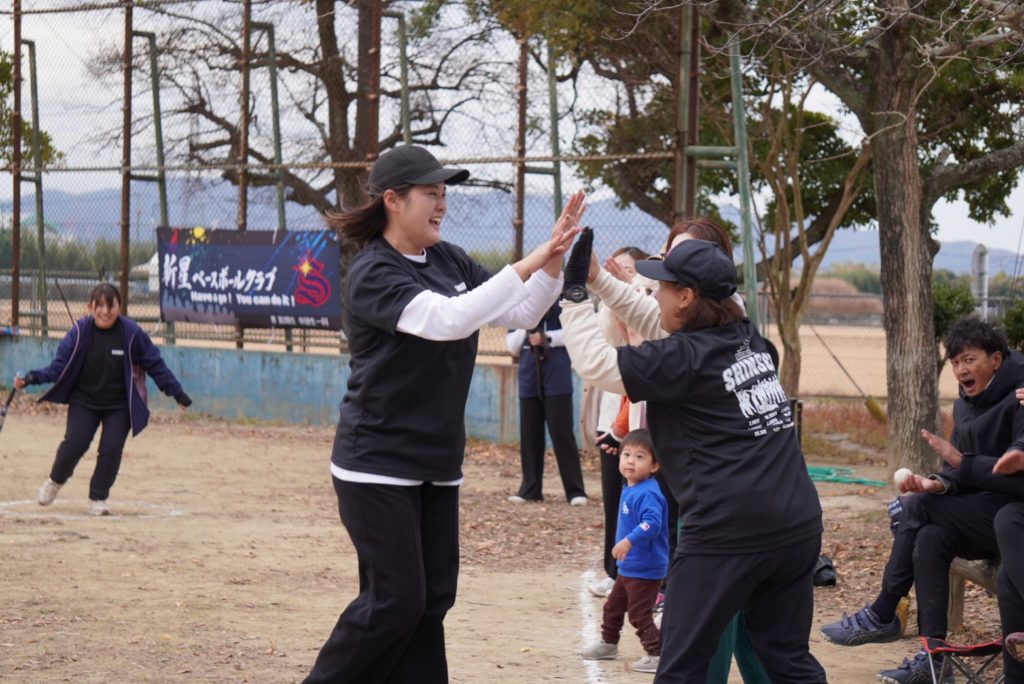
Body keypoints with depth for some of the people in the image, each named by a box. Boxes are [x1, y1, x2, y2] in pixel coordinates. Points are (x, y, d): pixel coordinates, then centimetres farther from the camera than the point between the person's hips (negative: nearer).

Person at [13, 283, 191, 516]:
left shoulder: (132, 333, -13)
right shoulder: (80, 331, -11)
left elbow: (155, 365, -4)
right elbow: (60, 365, -9)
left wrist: (176, 392, -5)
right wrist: (33, 378, -24)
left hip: (119, 406, 0)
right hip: (84, 402, 0)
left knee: (111, 449, -9)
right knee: (74, 444, -10)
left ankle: (98, 498, 10)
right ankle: (56, 480, 21)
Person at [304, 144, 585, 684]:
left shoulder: (449, 262, 7)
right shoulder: (372, 275, -15)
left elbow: (522, 314, 7)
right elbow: (448, 319, -29)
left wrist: (555, 258, -10)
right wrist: (527, 265, -28)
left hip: (436, 465, 7)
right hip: (377, 466, -7)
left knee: (432, 600, 6)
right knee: (395, 599, -8)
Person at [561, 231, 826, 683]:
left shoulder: (684, 358, -8)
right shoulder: (748, 340, 14)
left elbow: (594, 363, -7)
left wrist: (575, 291, 0)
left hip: (728, 535, -8)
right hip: (799, 527, 8)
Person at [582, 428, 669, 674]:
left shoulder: (647, 493, -24)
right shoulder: (629, 489, 6)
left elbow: (652, 523, -37)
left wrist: (629, 541, -44)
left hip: (645, 569, -10)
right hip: (628, 567, 10)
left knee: (639, 614, -6)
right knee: (613, 606, 24)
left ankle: (658, 654, 3)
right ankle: (608, 644, 41)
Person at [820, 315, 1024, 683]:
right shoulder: (965, 405, 11)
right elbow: (959, 476, 9)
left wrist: (961, 462, -29)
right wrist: (940, 484, -14)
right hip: (985, 512, 8)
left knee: (917, 507, -21)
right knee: (931, 537, -22)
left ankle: (881, 617, -11)